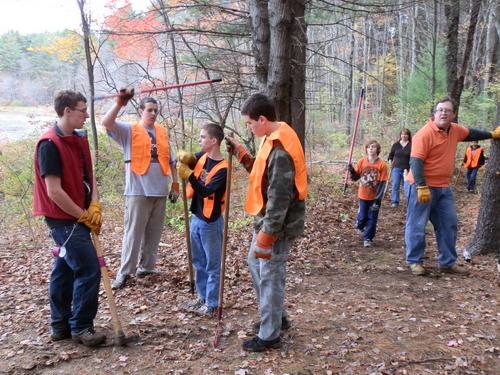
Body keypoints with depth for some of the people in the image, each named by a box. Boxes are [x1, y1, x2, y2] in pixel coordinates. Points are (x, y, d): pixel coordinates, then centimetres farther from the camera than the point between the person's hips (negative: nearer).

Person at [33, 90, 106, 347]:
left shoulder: (80, 139, 8)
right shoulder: (49, 144, -18)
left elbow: (88, 176, 12)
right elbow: (54, 192, -21)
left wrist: (95, 207, -3)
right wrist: (84, 215, -12)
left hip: (78, 217, 9)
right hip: (65, 219, -9)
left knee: (65, 269, 15)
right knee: (89, 270, -7)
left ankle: (60, 326, 28)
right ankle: (81, 328, 8)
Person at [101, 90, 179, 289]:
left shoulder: (162, 132, 12)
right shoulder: (129, 130, 1)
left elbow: (170, 160, 15)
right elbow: (106, 123, -16)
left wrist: (175, 184, 12)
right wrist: (119, 103, -22)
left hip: (159, 191, 5)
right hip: (138, 191, -4)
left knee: (154, 232, 11)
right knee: (133, 232, -3)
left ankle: (146, 267, 23)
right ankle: (125, 272, 4)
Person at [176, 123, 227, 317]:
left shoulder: (223, 168, -19)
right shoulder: (202, 157, 3)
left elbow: (205, 191, -26)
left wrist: (189, 174, -31)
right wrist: (186, 159, -18)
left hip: (211, 222, -8)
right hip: (196, 218, 8)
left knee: (212, 264, 4)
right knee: (198, 262, 18)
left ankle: (212, 303, 14)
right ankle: (202, 296, 32)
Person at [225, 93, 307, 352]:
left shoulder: (280, 150, -25)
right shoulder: (273, 139, 7)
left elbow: (279, 199, -26)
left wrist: (265, 238, -22)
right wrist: (241, 153, 8)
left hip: (277, 224, -10)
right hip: (268, 219, 10)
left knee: (270, 277, 2)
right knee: (255, 264, 22)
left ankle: (269, 336, 19)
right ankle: (276, 317, 36)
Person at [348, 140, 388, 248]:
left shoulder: (382, 165, -12)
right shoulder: (362, 162, -5)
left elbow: (382, 183, -12)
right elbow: (355, 177, 2)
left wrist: (378, 199, -16)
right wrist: (352, 171, -20)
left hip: (374, 197, -1)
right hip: (363, 195, 1)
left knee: (372, 219, 4)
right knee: (362, 216, 11)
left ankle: (368, 238, 17)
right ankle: (359, 227, 43)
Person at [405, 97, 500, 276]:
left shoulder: (455, 130, 8)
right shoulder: (425, 134, -17)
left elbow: (471, 133, 30)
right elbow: (416, 161, -21)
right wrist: (422, 187, -27)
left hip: (443, 187, 8)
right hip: (423, 187, -8)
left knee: (448, 225, 12)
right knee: (417, 225, -1)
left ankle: (447, 262, 22)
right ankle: (414, 261, 10)